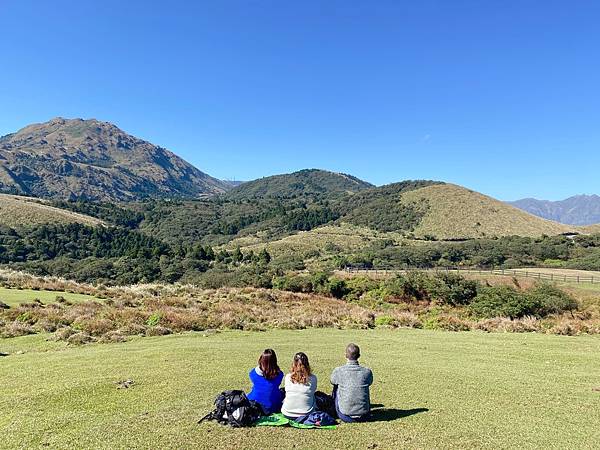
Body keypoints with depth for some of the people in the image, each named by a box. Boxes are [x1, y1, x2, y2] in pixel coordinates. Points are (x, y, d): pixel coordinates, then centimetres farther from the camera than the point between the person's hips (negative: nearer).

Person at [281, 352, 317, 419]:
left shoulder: (288, 377, -10)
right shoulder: (313, 378, -13)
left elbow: (287, 393, 5)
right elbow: (312, 392, 4)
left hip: (287, 414, 1)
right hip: (306, 415, 0)